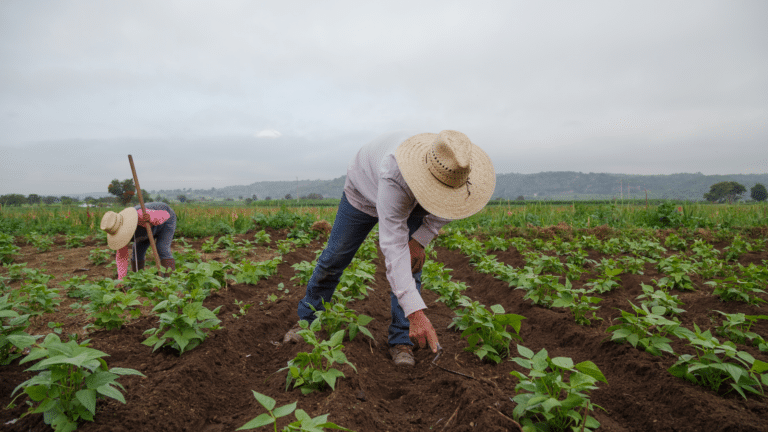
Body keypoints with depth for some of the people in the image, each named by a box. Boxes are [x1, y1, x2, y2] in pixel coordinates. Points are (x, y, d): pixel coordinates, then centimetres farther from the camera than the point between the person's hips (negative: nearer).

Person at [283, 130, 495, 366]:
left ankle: (401, 340, -1)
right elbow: (393, 247, -52)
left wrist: (420, 240, -21)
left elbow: (446, 208, -8)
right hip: (365, 190, -3)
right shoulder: (394, 175, -49)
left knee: (411, 264, -12)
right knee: (334, 259, 4)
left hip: (413, 202, 4)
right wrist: (415, 311, -56)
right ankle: (307, 320, 26)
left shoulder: (451, 169, -32)